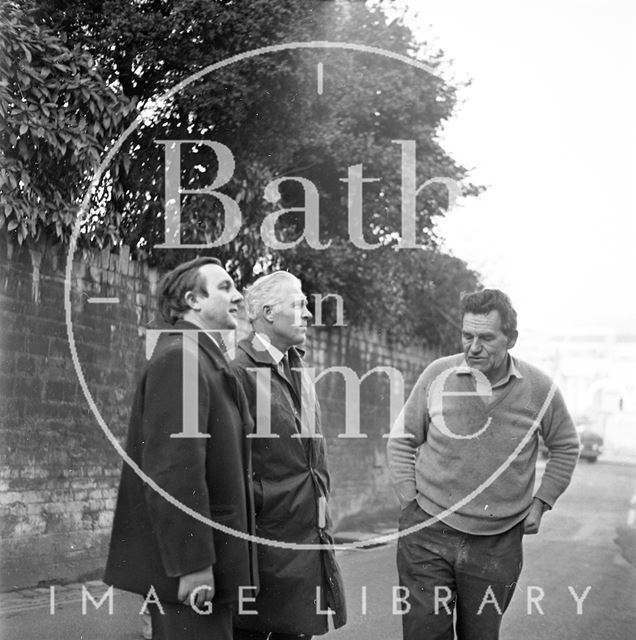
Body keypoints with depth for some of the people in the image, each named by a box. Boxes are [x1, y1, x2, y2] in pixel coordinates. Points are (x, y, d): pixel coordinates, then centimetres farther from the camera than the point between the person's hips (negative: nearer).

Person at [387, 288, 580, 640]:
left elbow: (565, 447, 14)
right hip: (428, 535, 0)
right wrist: (410, 501, 1)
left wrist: (541, 502, 8)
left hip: (498, 543, 1)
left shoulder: (539, 389, -4)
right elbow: (401, 441, 7)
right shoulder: (438, 374, -5)